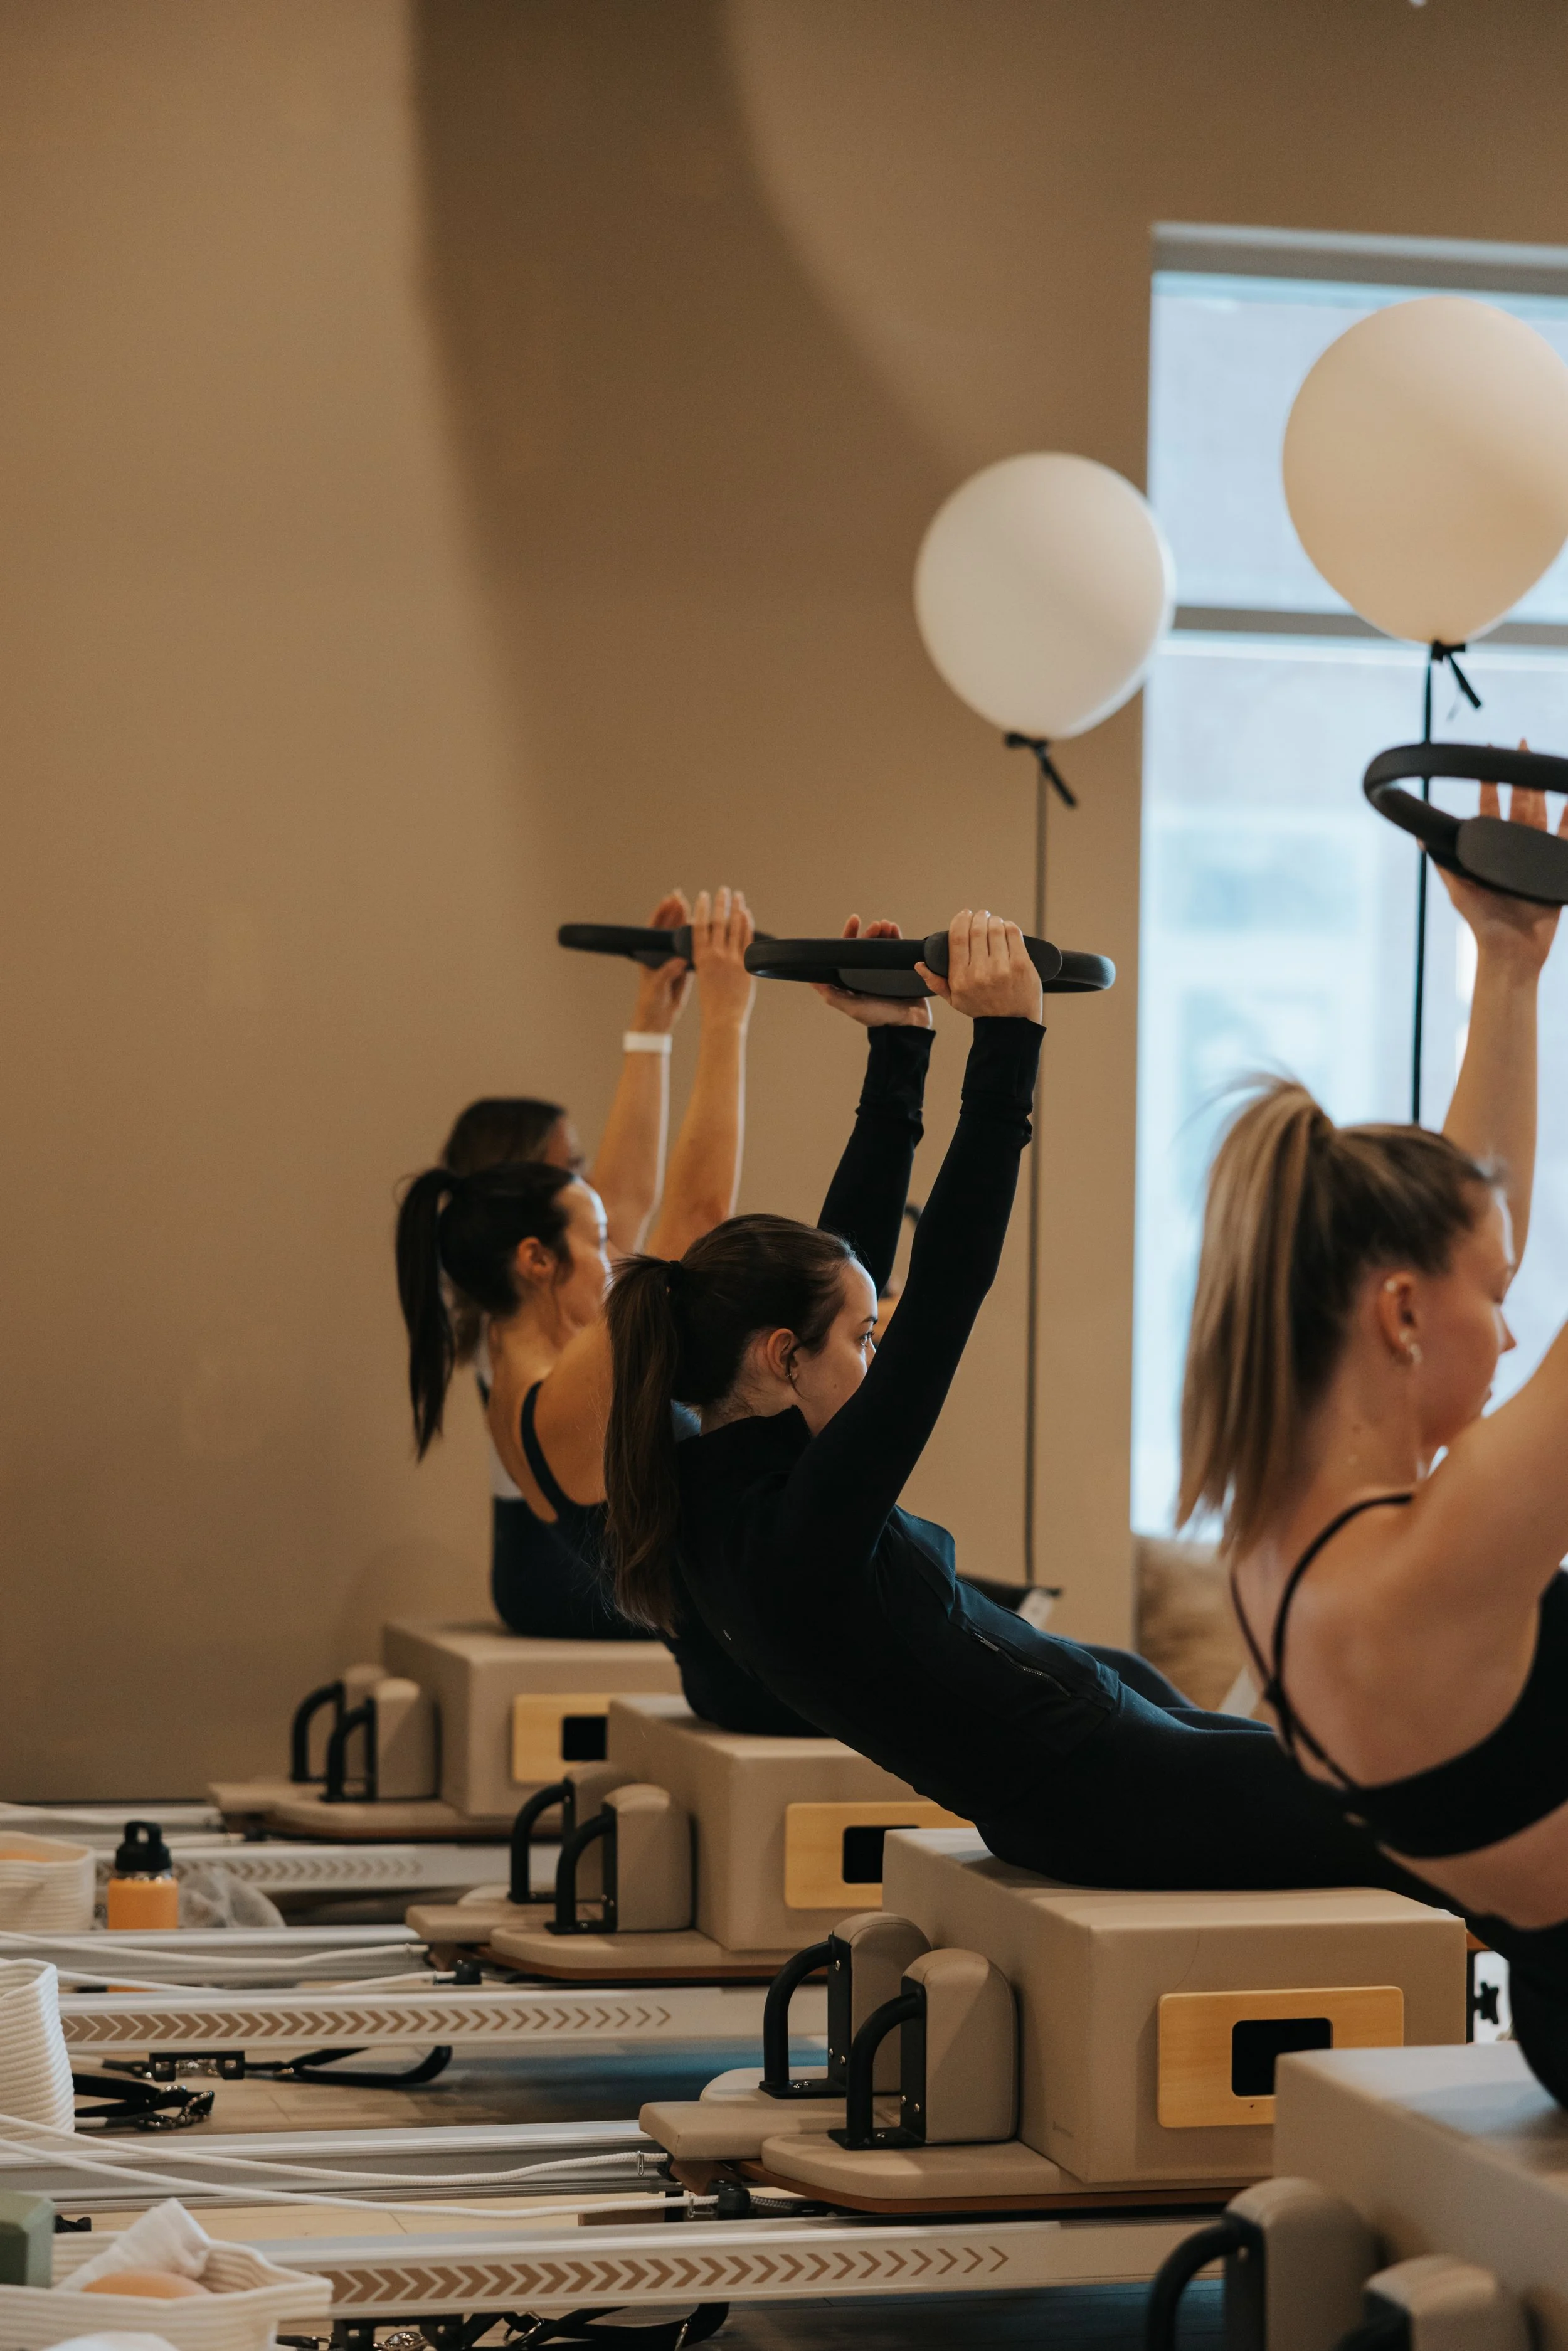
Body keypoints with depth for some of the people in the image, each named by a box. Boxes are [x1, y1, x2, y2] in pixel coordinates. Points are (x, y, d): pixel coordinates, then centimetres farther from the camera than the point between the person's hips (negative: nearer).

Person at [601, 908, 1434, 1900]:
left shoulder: (717, 1492, -1)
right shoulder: (790, 1530, -28)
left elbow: (854, 1250, 7)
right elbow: (945, 1293, -32)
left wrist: (900, 1047, 6)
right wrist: (1005, 1046, -31)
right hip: (1102, 1796, -10)